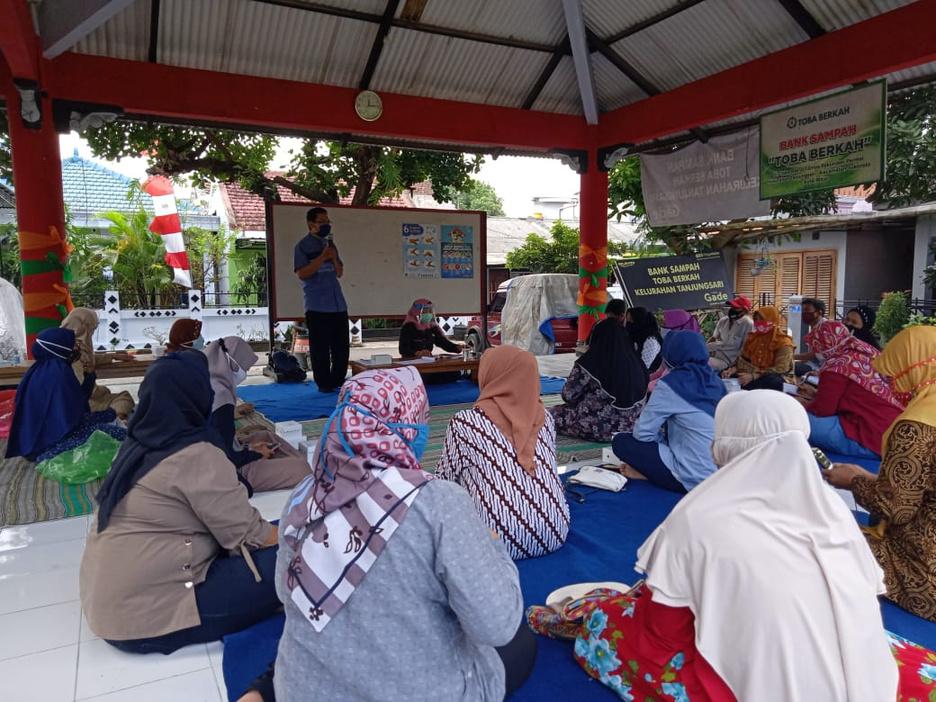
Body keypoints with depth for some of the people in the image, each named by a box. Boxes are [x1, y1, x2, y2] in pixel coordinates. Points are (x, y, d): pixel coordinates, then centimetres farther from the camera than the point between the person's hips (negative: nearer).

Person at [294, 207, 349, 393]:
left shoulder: (329, 243, 16)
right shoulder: (303, 245, -2)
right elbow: (302, 273, -11)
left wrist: (334, 258, -1)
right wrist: (322, 257, -15)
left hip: (338, 304, 6)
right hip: (317, 306, -6)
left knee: (342, 346, 8)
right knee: (320, 348, -2)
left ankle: (338, 381, 19)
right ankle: (324, 383, 9)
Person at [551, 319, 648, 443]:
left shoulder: (590, 363, -16)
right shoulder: (637, 363, 0)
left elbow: (568, 395, -9)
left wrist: (582, 398, 14)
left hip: (599, 428, -6)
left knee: (552, 413, 14)